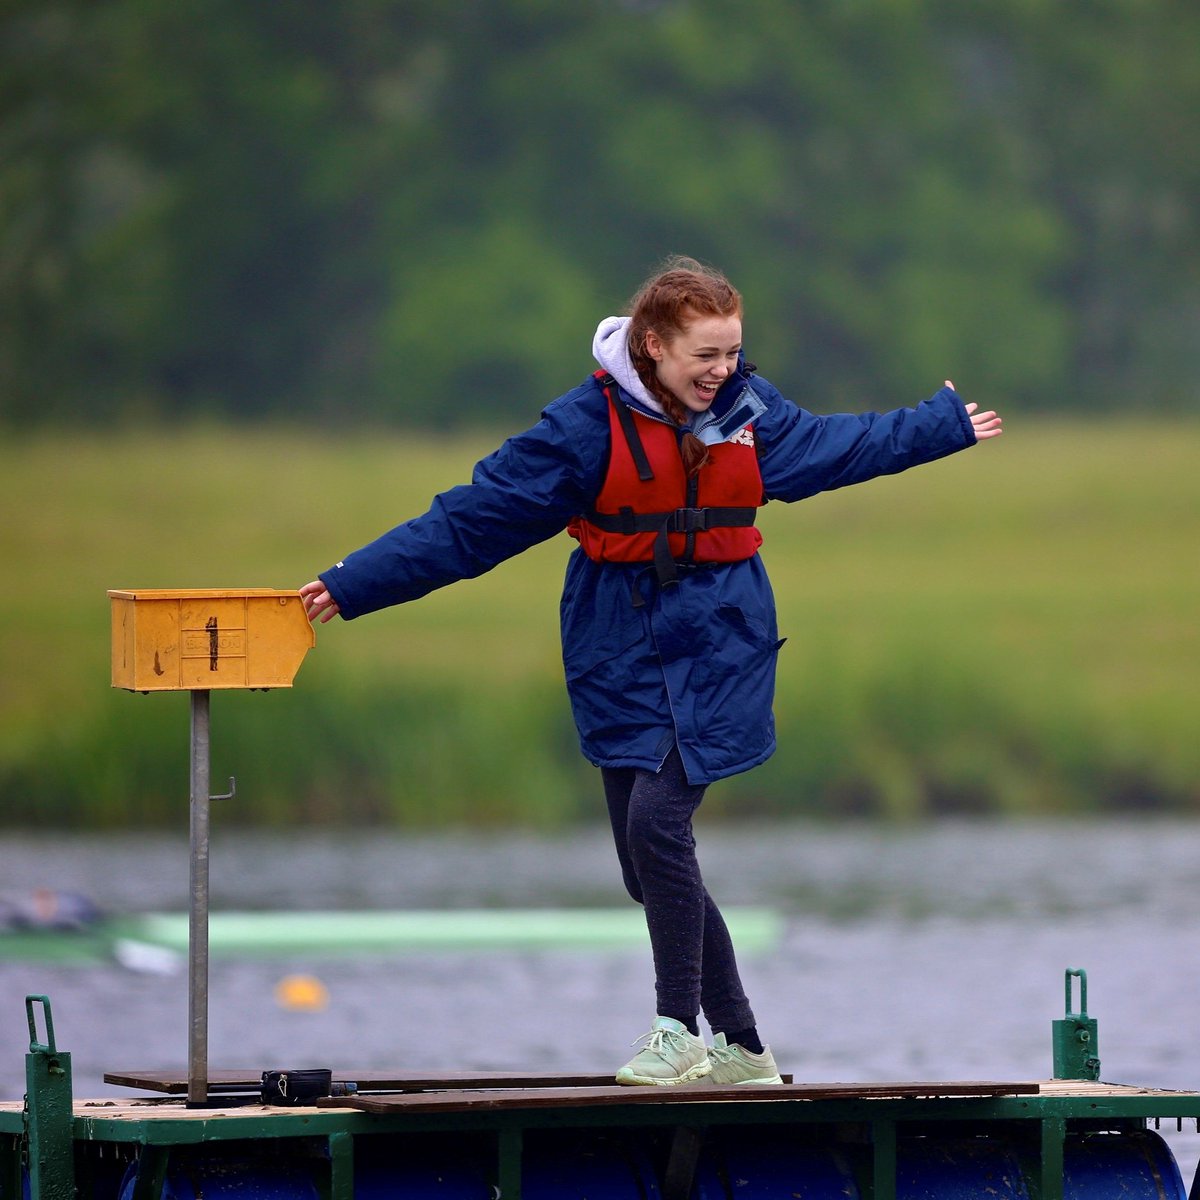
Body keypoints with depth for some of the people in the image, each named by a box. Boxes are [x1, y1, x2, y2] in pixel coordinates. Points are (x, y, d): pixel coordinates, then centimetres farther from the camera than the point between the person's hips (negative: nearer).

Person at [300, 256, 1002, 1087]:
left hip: (719, 650, -1)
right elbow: (473, 519, -5)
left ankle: (680, 1032, -14)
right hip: (624, 660, 1)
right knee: (650, 866, 1)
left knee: (658, 818, -21)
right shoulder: (591, 424, -7)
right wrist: (354, 585, -8)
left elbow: (837, 447, 24)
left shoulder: (750, 414, 3)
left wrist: (945, 426, 36)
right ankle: (738, 1047, 12)